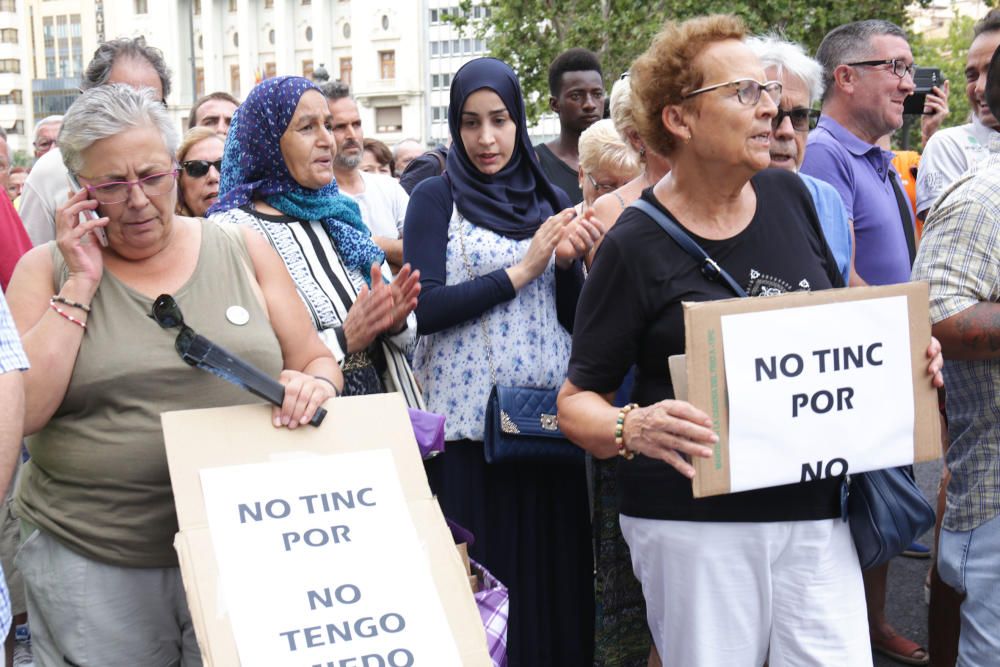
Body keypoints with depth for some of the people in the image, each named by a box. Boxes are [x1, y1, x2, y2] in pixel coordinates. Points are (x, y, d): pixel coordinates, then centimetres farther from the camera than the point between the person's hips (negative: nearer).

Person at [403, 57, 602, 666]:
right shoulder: (437, 198, 0)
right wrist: (523, 268, -12)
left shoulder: (551, 200, 12)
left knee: (551, 578, 7)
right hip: (469, 426, -4)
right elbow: (425, 308, -13)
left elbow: (575, 319, 11)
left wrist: (568, 261, -8)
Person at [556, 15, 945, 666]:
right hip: (694, 521, -4)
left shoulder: (791, 196, 5)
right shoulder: (635, 246, -10)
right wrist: (633, 429, -27)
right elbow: (577, 399, -6)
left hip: (816, 512, 5)